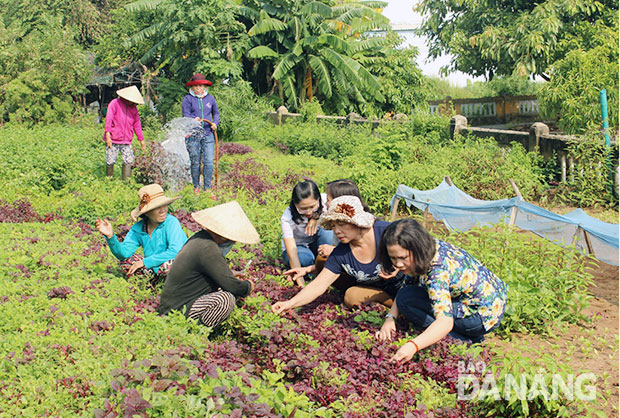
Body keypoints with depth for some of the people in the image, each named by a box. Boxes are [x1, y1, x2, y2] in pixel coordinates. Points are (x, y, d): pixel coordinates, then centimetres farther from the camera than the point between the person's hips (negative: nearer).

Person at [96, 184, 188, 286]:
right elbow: (124, 252, -10)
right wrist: (111, 236, -28)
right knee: (125, 261, -6)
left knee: (168, 265, -36)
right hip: (155, 270, 5)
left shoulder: (171, 222, -19)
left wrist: (144, 262, -22)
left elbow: (175, 252, -27)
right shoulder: (138, 228, -3)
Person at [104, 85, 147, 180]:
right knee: (110, 161, -2)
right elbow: (108, 120, -7)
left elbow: (137, 124, 18)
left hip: (127, 141, 4)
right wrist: (108, 136, -15)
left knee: (129, 161, -5)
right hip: (113, 140, -4)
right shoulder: (114, 104, -3)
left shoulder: (133, 108, 12)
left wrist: (141, 140, 18)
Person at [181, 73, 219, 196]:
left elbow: (216, 113, 24)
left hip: (208, 134, 2)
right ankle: (196, 187, 19)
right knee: (195, 162, 3)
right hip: (193, 135, -2)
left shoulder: (210, 98, 13)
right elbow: (186, 114, -6)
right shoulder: (187, 99, 3)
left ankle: (207, 188, 6)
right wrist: (194, 119, -25)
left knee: (208, 162, -3)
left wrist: (215, 123, 6)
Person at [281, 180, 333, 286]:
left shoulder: (324, 200, -27)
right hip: (297, 246, -2)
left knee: (330, 236, -32)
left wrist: (316, 218, -34)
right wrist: (301, 283, -43)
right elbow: (292, 254, -35)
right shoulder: (287, 218, -33)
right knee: (306, 258, -37)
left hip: (316, 238, 3)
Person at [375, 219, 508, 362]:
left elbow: (445, 321, -40)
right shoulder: (429, 248, -5)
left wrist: (412, 346, -52)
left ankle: (462, 340, -11)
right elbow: (408, 286, 5)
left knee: (406, 300, -16)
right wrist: (390, 317, -9)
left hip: (484, 315, -9)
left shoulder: (437, 271, -31)